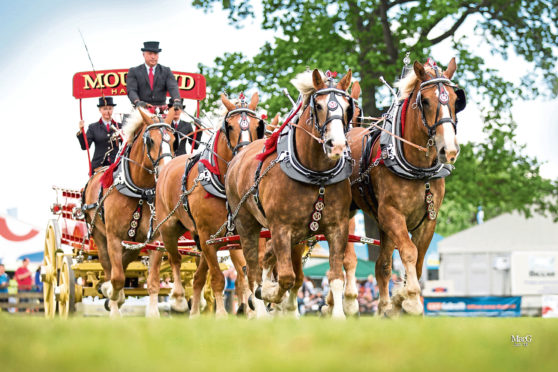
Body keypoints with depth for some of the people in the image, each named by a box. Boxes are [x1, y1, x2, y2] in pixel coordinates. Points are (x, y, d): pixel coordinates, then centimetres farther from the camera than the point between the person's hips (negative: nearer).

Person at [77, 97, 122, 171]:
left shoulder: (119, 126, 10)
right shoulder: (93, 127, 9)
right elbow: (84, 146, 1)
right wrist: (81, 131, -13)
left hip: (115, 164, 0)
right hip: (99, 165, 0)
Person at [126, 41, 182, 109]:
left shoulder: (166, 71, 13)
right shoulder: (133, 72, 10)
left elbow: (173, 88, -1)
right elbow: (131, 91, -3)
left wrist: (177, 101, -23)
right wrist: (137, 102, -25)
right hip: (142, 109, -1)